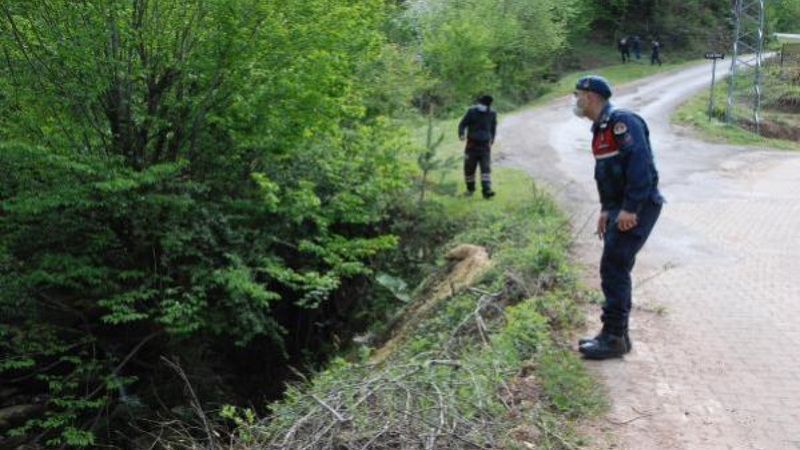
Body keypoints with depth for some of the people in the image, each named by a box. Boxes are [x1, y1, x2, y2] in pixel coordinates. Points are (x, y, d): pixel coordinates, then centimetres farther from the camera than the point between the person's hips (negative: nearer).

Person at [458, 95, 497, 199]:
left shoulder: (492, 113, 1)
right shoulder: (472, 112, -6)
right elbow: (462, 124, -3)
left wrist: (492, 138, 28)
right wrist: (462, 134, -22)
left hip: (485, 146, 1)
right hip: (472, 146, -1)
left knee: (486, 169, -11)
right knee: (469, 168, 5)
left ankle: (486, 191, -17)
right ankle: (470, 189, 25)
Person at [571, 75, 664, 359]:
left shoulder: (622, 122, -15)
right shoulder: (600, 129, 16)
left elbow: (639, 164, -24)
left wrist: (630, 208, -26)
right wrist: (606, 210, 18)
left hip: (637, 208, -10)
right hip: (620, 208, 10)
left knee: (614, 269, -8)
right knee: (614, 271, 13)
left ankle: (614, 339, -1)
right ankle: (616, 334, 22)